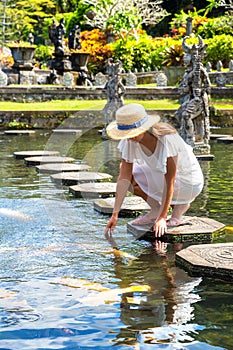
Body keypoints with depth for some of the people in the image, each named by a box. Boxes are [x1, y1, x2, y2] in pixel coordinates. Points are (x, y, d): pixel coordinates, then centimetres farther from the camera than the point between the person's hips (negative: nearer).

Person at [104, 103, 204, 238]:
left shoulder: (167, 139, -33)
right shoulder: (130, 141, -16)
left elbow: (169, 183, -29)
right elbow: (124, 177, -15)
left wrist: (162, 217, -28)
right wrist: (115, 215, -19)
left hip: (188, 184, -7)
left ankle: (178, 206, -4)